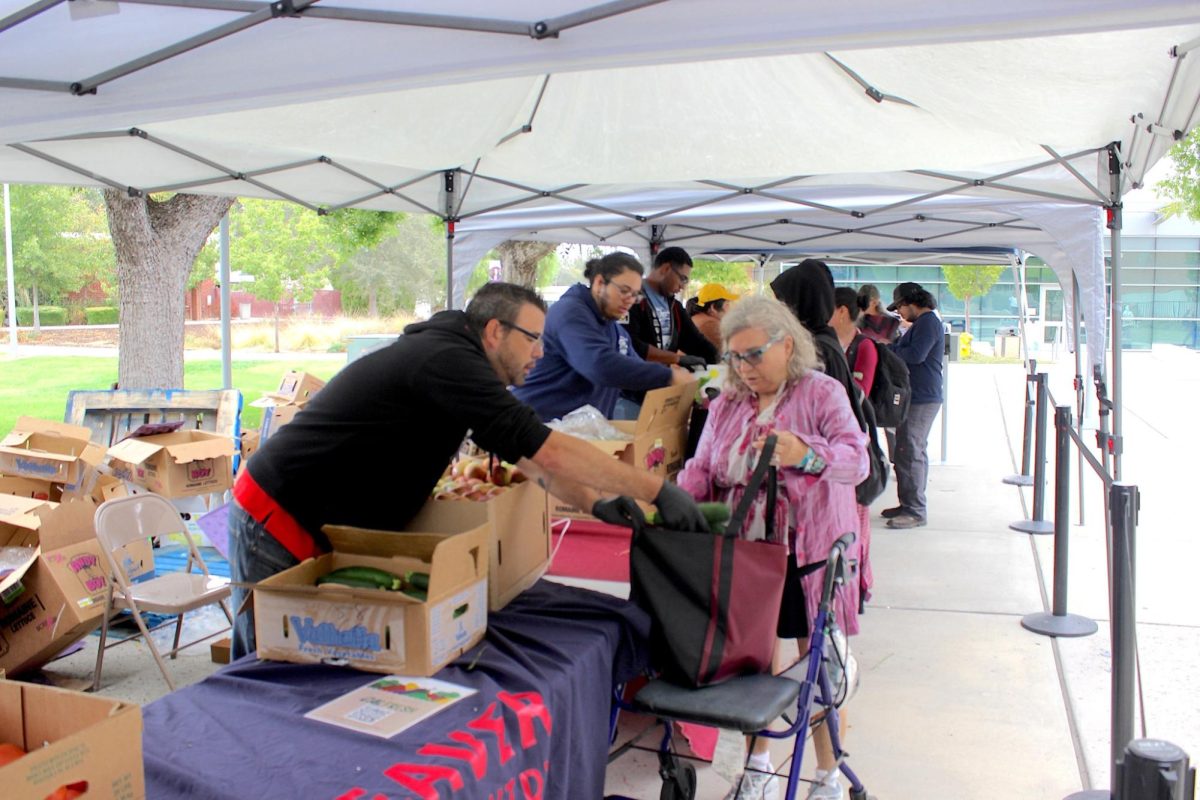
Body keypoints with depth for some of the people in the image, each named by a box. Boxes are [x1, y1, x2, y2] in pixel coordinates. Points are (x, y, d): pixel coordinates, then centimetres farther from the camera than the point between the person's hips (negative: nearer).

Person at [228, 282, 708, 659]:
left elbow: (525, 454, 12)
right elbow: (548, 451, -27)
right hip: (279, 525, -10)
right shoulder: (447, 361, -23)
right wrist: (657, 490, -22)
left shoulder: (449, 356, 9)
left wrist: (595, 503, 1)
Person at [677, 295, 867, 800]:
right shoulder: (727, 403, 8)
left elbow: (856, 459, -21)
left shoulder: (822, 393, -7)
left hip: (809, 552, -4)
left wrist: (804, 454, -41)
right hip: (746, 551, 4)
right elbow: (702, 469, 3)